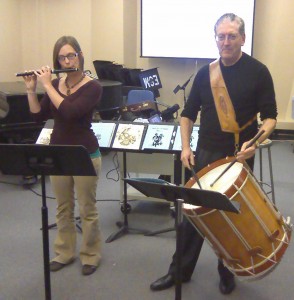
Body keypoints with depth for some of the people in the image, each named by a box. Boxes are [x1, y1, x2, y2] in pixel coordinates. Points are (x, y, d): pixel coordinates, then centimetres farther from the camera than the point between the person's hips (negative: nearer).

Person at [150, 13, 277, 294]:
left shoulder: (258, 72, -7)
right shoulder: (205, 73, 3)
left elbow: (269, 116, -7)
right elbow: (188, 113, 10)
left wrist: (255, 142, -26)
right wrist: (185, 146, -3)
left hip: (240, 157, -2)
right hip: (206, 154, 3)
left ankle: (227, 272, 29)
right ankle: (181, 270, 22)